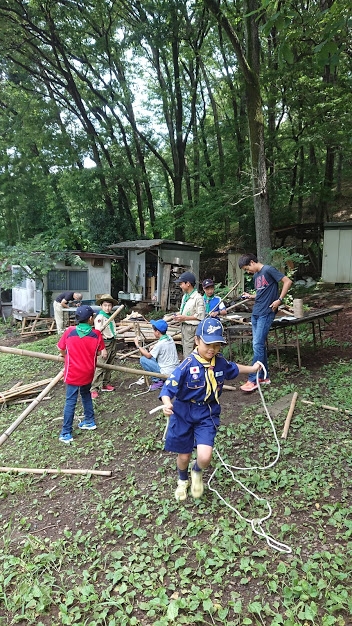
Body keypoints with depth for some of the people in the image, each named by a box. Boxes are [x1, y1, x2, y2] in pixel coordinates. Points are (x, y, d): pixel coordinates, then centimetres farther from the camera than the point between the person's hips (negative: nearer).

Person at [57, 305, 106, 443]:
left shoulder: (69, 331, -9)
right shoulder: (96, 334, -10)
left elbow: (61, 350, 1)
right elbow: (103, 354, -6)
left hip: (73, 373, -1)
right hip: (87, 373, 1)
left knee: (70, 402, 4)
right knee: (86, 394, 26)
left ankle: (66, 434, 7)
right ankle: (90, 421, 35)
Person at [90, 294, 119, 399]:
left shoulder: (111, 316, 12)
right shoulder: (99, 317, -14)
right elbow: (97, 331, -26)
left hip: (113, 342, 8)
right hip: (104, 343, -8)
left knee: (109, 365, 16)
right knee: (99, 366, -9)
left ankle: (105, 384, 28)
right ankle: (94, 389, -6)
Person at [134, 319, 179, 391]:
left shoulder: (160, 344, -19)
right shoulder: (170, 338, 4)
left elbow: (148, 355, -10)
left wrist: (137, 345, -3)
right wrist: (154, 348, 7)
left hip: (168, 373, -8)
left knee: (143, 359, -5)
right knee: (152, 356, 20)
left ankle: (157, 381, -1)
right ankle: (159, 379, 14)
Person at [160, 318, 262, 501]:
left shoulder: (220, 362, -7)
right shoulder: (188, 365, -23)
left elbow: (233, 369, 18)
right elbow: (168, 388, -25)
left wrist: (252, 368, 22)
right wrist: (167, 405, -43)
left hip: (207, 414, 3)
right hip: (184, 414, -2)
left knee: (205, 457, -15)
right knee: (184, 456, 13)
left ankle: (197, 471, 25)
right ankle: (183, 481, 49)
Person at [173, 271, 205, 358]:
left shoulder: (198, 298, -16)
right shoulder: (184, 296, 13)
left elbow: (200, 316, -19)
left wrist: (185, 318, -19)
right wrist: (179, 315, 5)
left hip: (192, 328, -9)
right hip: (184, 327, 9)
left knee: (189, 354, -9)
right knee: (184, 351, 17)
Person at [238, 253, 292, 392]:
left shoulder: (268, 270, -8)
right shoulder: (256, 276, 17)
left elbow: (288, 281, -12)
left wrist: (279, 300, -16)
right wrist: (250, 296, 7)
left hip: (266, 313, -9)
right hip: (255, 313, 9)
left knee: (258, 345, -10)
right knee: (259, 345, 10)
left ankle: (253, 380, -5)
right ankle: (265, 376, 20)